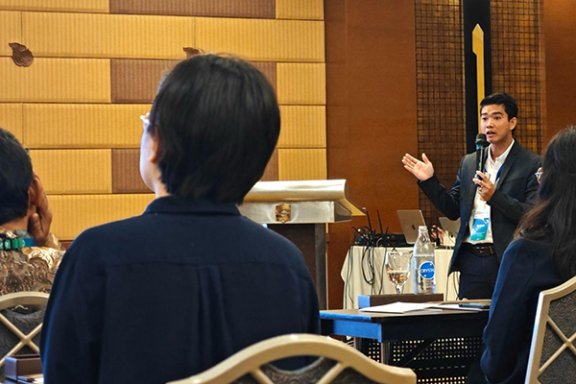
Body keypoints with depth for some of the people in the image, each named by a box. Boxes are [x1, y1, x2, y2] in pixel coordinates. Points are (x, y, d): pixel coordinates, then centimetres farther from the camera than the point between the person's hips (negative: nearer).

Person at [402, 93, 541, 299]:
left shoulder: (532, 165, -3)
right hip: (472, 261, 5)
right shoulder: (469, 163, 15)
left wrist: (495, 196, -22)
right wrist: (429, 181, 6)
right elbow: (453, 210, 17)